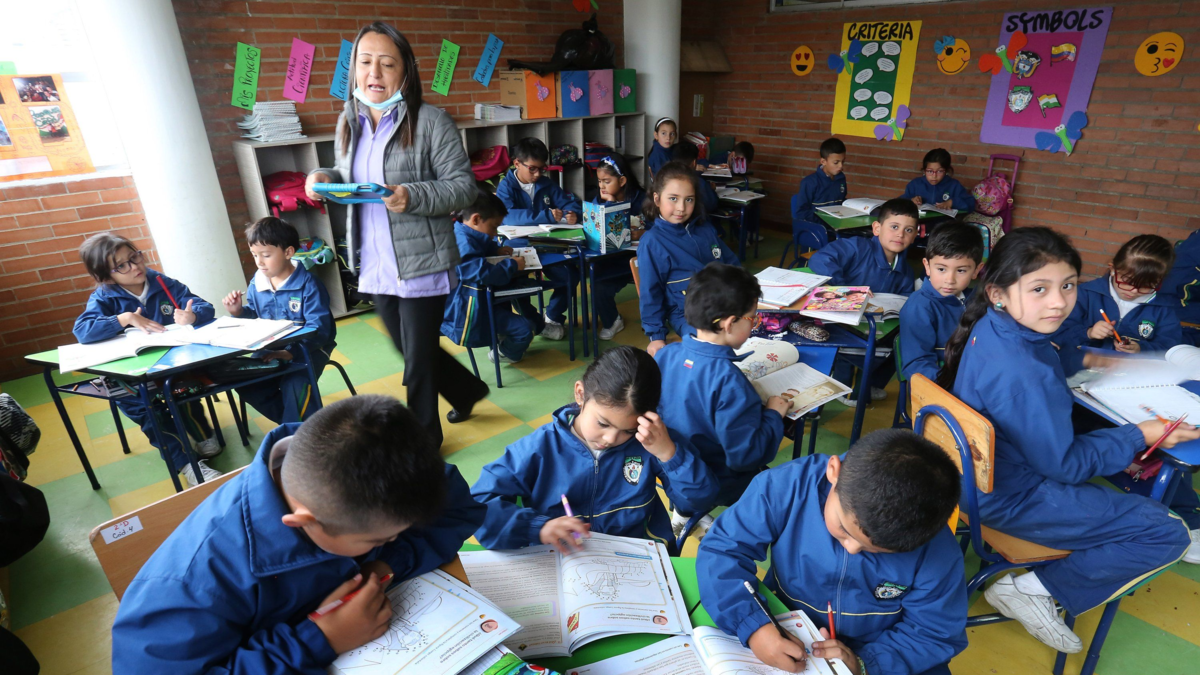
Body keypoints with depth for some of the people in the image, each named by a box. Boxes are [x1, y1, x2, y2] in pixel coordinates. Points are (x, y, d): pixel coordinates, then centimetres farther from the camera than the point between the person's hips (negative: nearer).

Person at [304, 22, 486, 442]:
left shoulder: (431, 122, -11)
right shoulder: (349, 121, 9)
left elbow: (464, 186, -13)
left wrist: (413, 196, -28)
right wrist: (326, 178, -2)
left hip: (421, 265, -7)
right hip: (375, 266, 7)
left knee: (418, 363, 6)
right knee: (411, 352, 21)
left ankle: (424, 440, 29)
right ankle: (468, 391, 46)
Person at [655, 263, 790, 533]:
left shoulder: (665, 354, -13)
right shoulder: (728, 381, -32)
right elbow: (745, 455, -28)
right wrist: (774, 415, -12)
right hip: (716, 484, -6)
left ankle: (686, 509, 21)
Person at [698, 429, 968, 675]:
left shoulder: (937, 552, -22)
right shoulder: (785, 487, -26)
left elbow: (936, 634, -9)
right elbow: (721, 550, -21)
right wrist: (751, 626, -33)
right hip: (782, 639, 0)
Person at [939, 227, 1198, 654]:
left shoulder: (991, 328, -7)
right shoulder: (1025, 377, -35)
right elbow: (1064, 463, -20)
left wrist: (1083, 358, 16)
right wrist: (1140, 436, -10)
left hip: (980, 472, 9)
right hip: (1014, 500, -9)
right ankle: (1035, 590, 0)